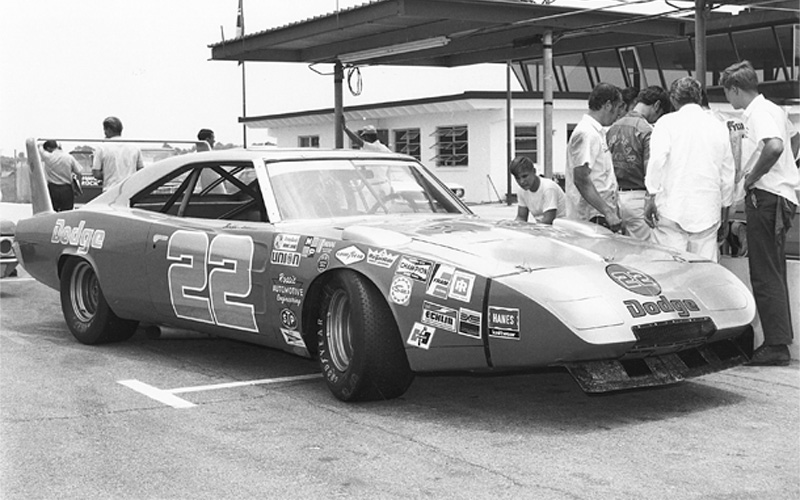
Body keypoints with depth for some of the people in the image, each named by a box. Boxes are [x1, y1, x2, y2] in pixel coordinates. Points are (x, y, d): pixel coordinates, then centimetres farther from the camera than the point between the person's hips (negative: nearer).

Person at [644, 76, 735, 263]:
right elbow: (727, 172, 15)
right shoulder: (719, 127, 11)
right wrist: (725, 208, 24)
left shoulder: (666, 123, -1)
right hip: (708, 211, 3)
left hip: (671, 210, -3)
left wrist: (651, 196, -9)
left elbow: (657, 160, -14)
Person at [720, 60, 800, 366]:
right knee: (773, 273, 15)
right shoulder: (773, 109, 17)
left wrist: (752, 177, -20)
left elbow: (774, 146, -32)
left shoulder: (758, 112, -14)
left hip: (766, 197, -10)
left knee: (765, 275, -7)